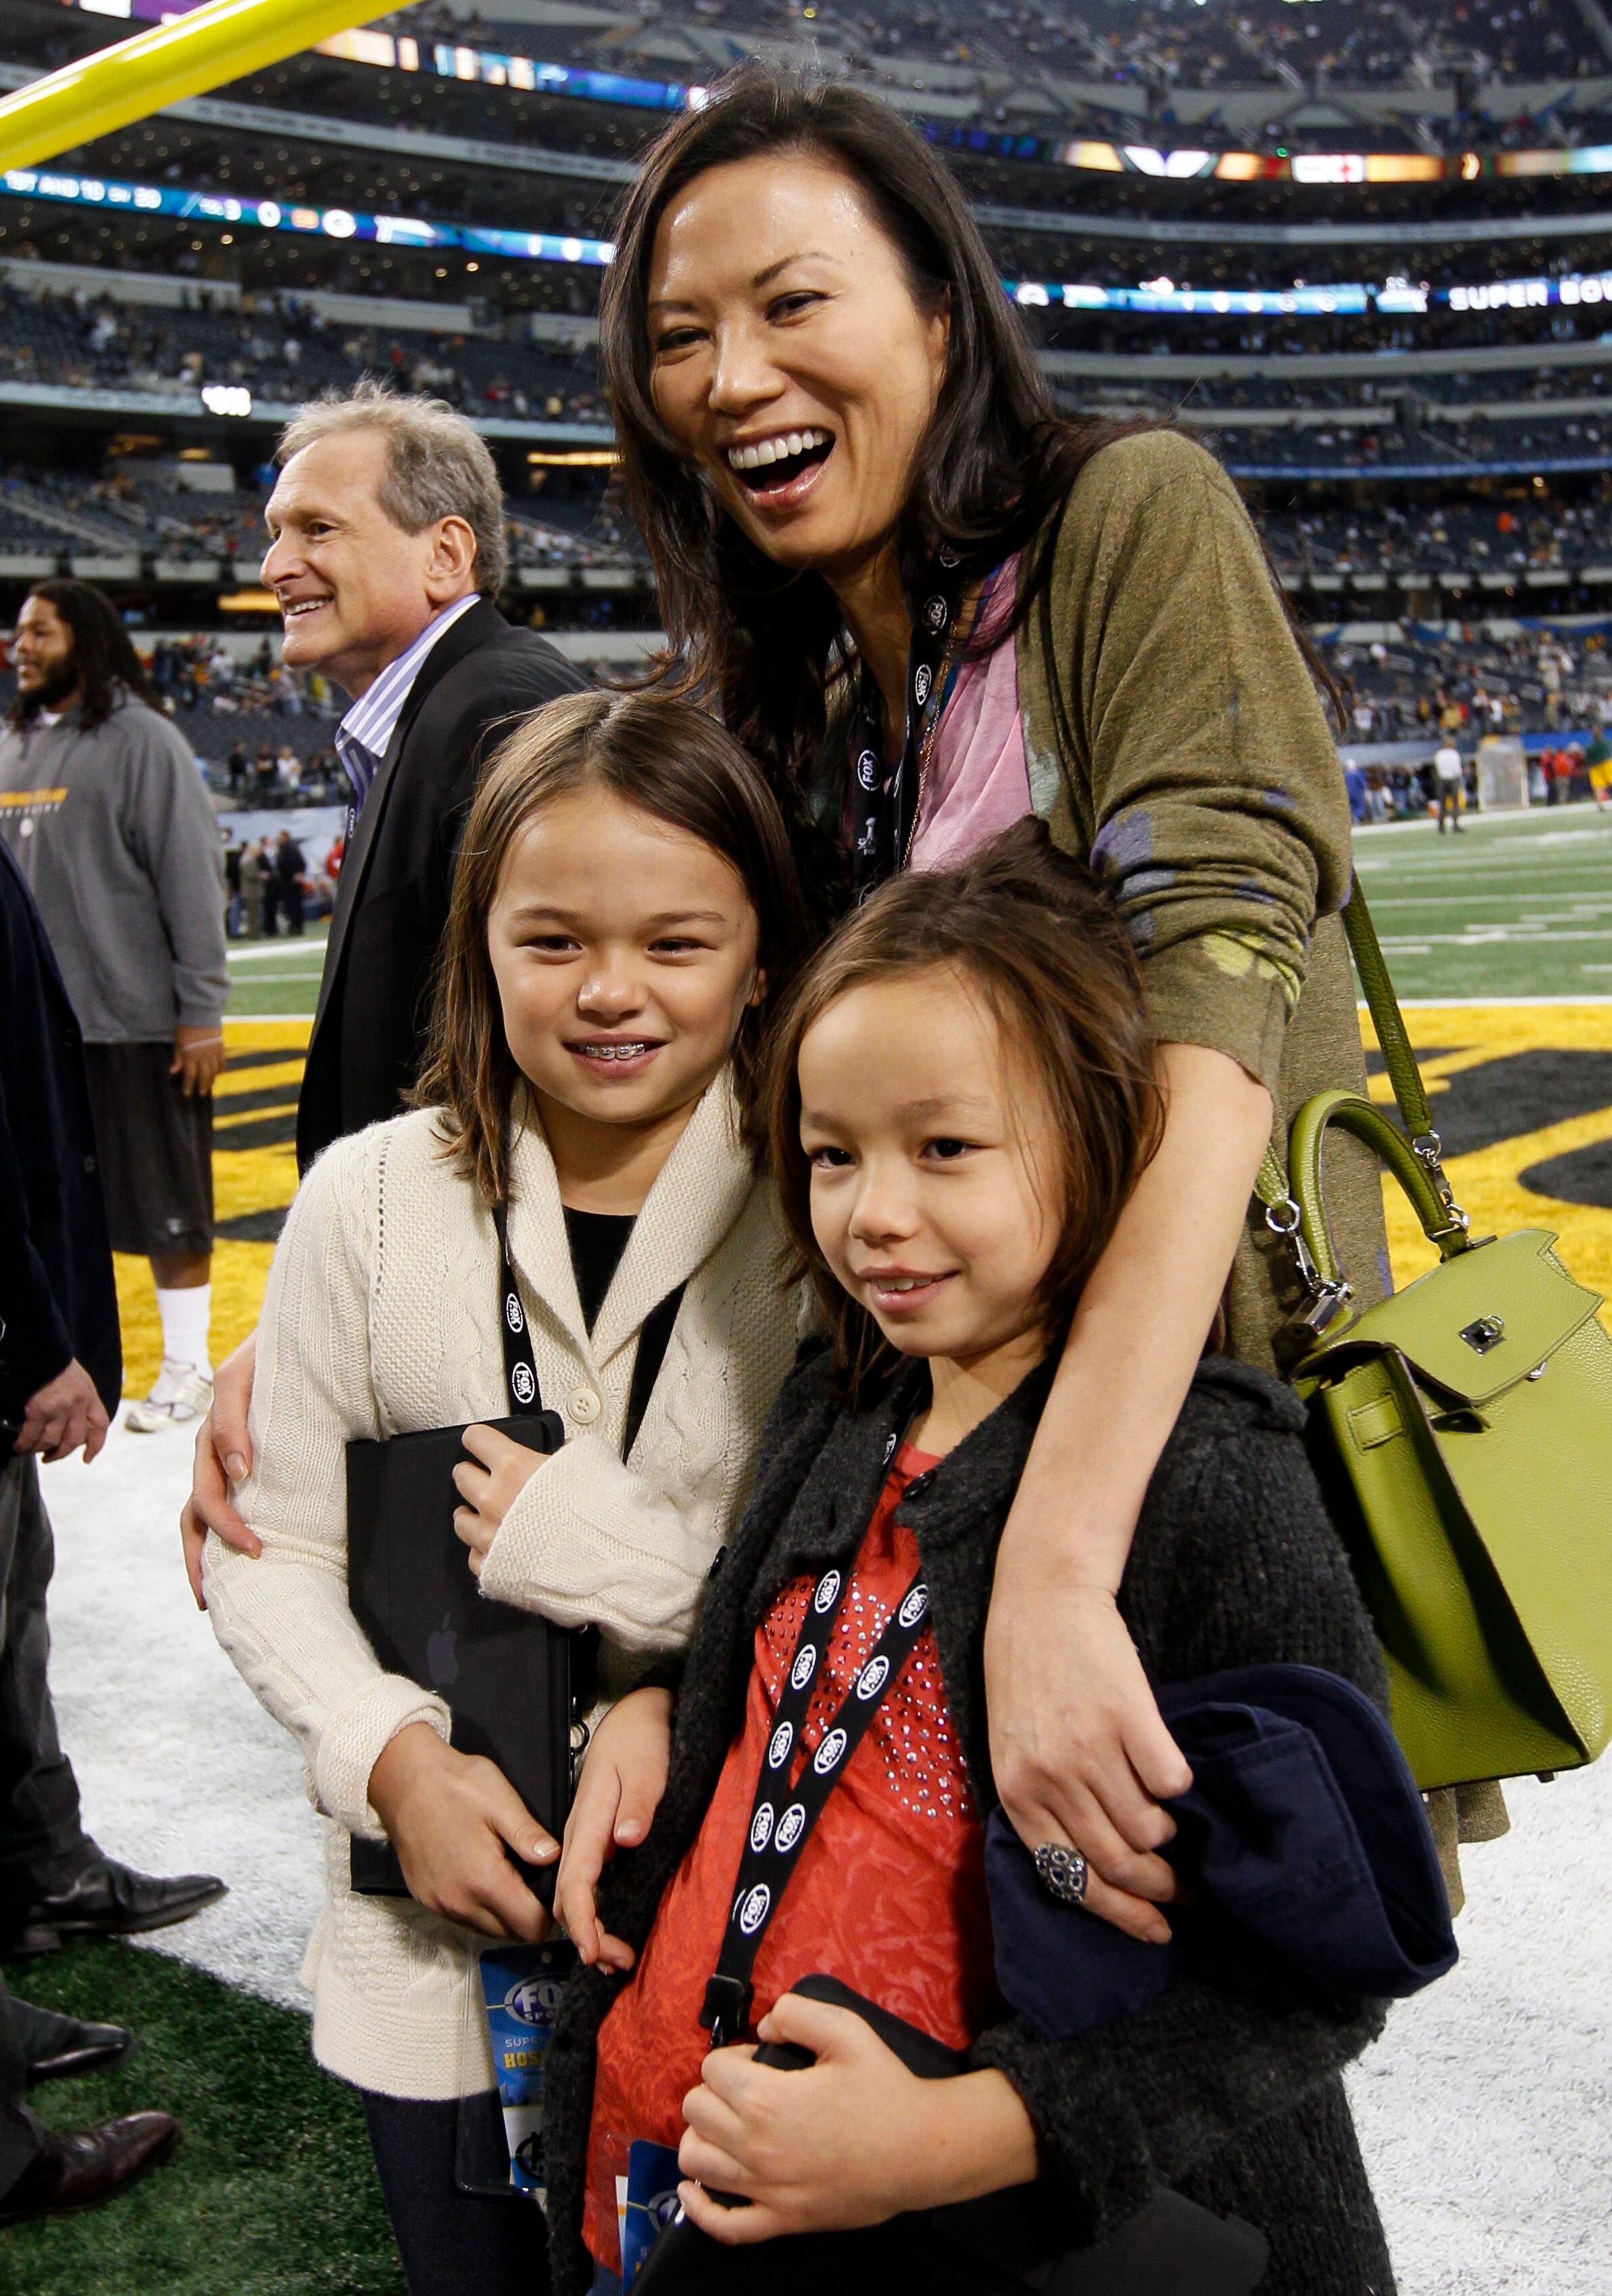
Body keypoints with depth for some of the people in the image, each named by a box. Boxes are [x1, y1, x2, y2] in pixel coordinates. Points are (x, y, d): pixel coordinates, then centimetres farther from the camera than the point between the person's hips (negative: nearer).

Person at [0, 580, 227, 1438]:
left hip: (136, 1022, -6)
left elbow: (193, 880, -11)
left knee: (166, 1204, 3)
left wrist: (202, 1013, -14)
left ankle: (188, 1370, 14)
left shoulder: (140, 740, -8)